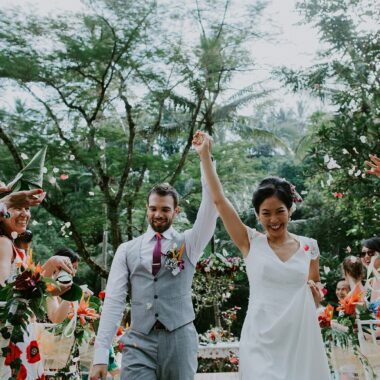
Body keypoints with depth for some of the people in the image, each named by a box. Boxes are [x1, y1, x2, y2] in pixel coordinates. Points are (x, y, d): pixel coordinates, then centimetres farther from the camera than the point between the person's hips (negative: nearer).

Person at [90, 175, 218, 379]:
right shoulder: (127, 250, 6)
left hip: (179, 340, 0)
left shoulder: (188, 243, 5)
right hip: (138, 343, 0)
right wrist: (100, 356, -7)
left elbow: (210, 206, -10)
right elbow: (113, 300, 0)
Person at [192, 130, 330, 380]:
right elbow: (219, 199, -6)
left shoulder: (309, 246, 3)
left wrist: (316, 294, -2)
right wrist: (205, 155, -6)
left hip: (301, 338, 2)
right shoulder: (251, 243, -2)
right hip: (262, 341, -2)